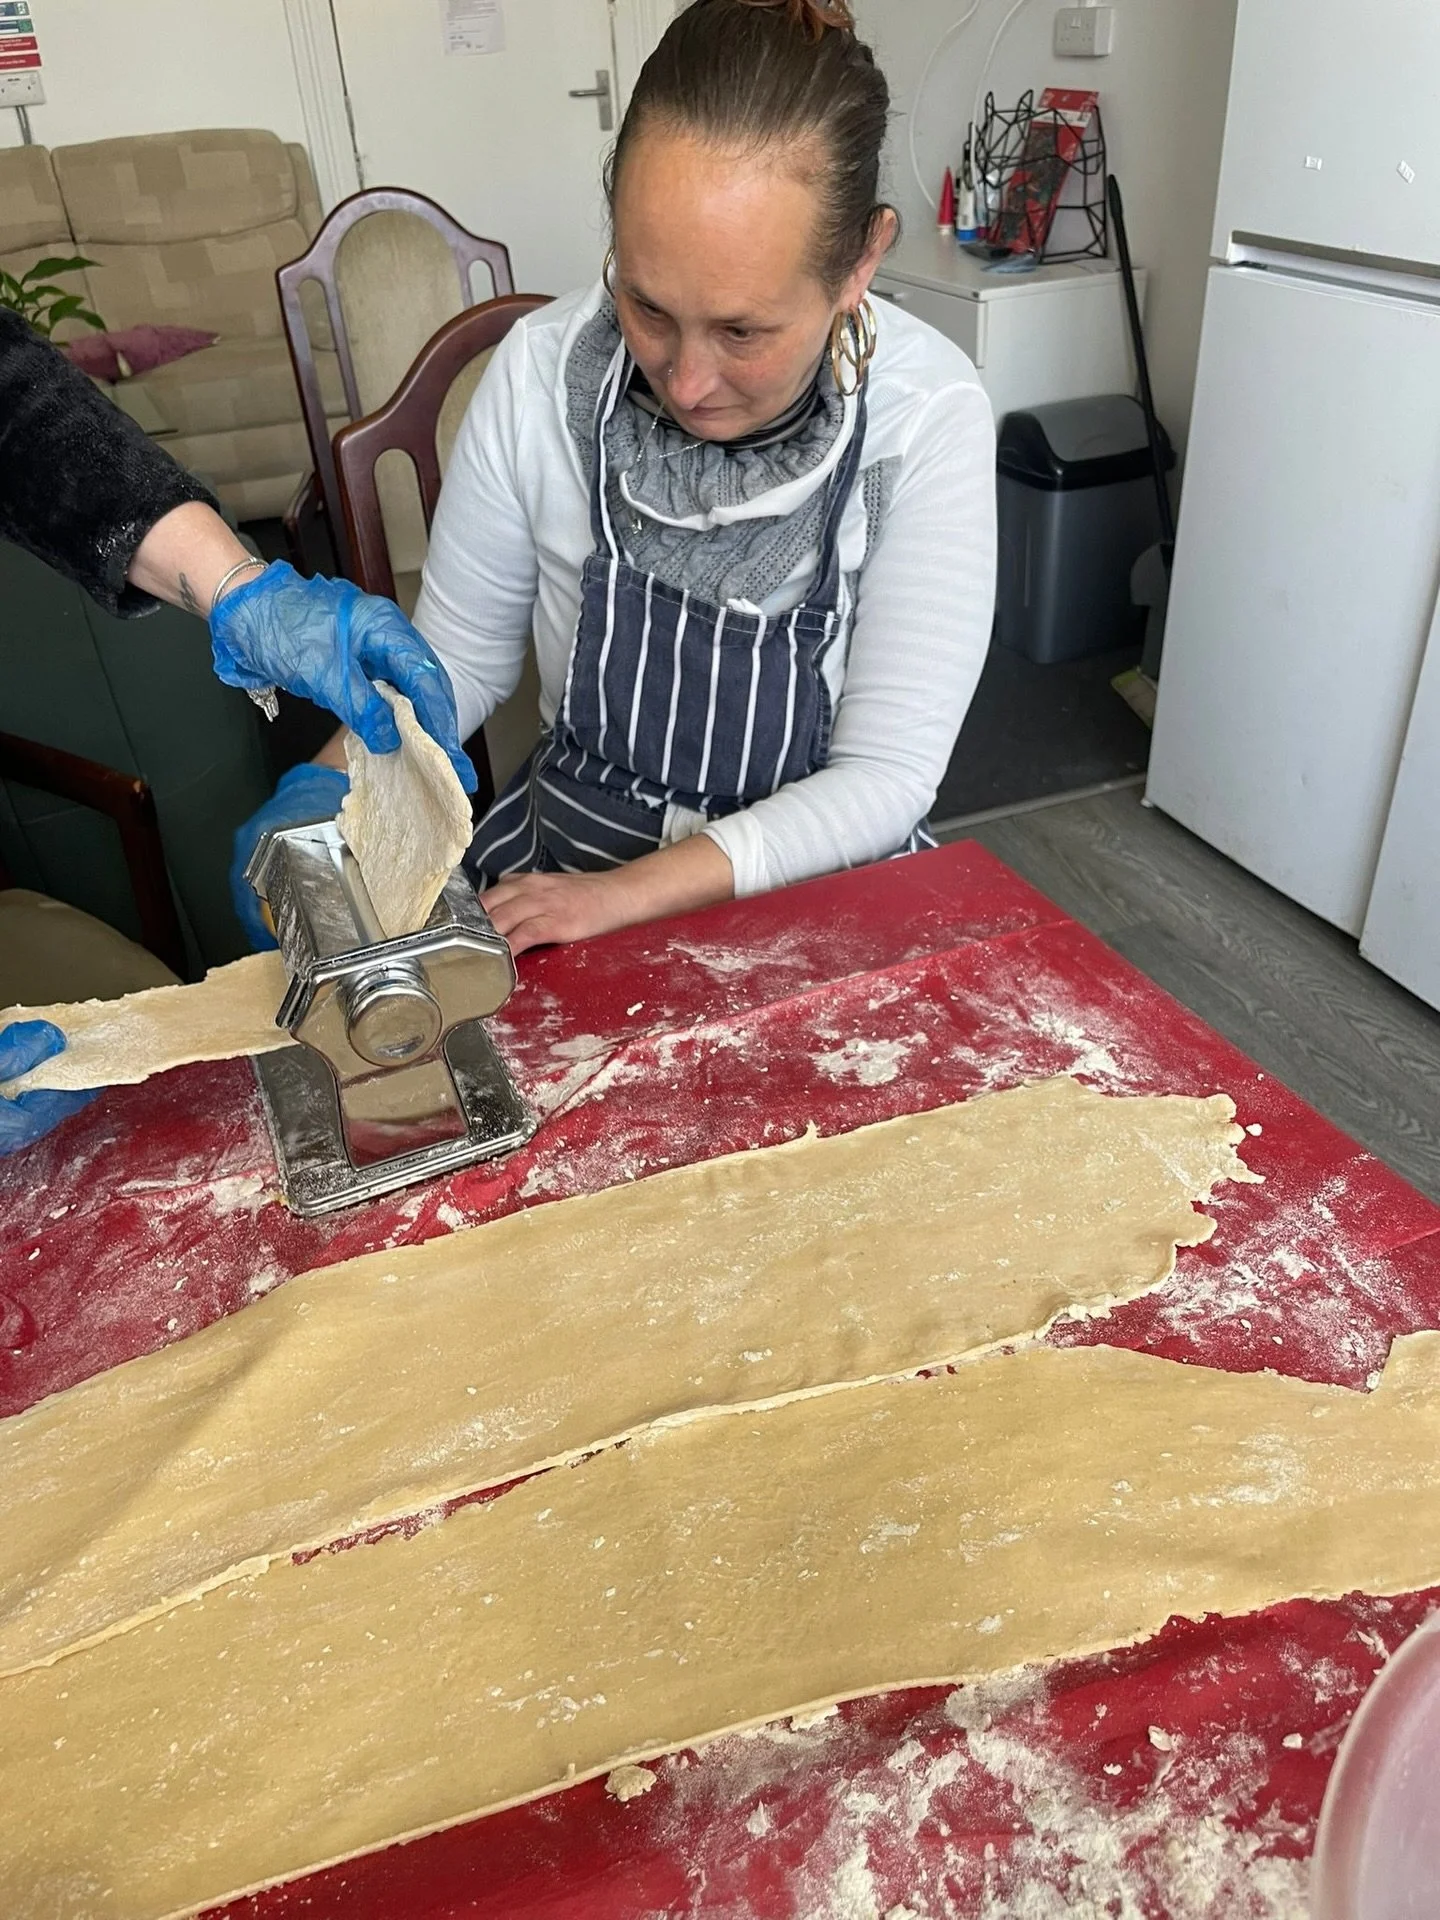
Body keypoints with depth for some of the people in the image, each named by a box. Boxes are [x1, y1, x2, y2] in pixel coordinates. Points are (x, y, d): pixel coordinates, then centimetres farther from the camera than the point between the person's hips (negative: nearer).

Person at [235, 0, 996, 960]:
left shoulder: (929, 418, -16)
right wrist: (334, 786, -15)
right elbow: (463, 655, 2)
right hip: (563, 855, 1)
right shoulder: (541, 373, -10)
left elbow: (885, 776, -16)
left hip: (818, 891, 0)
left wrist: (625, 893, -23)